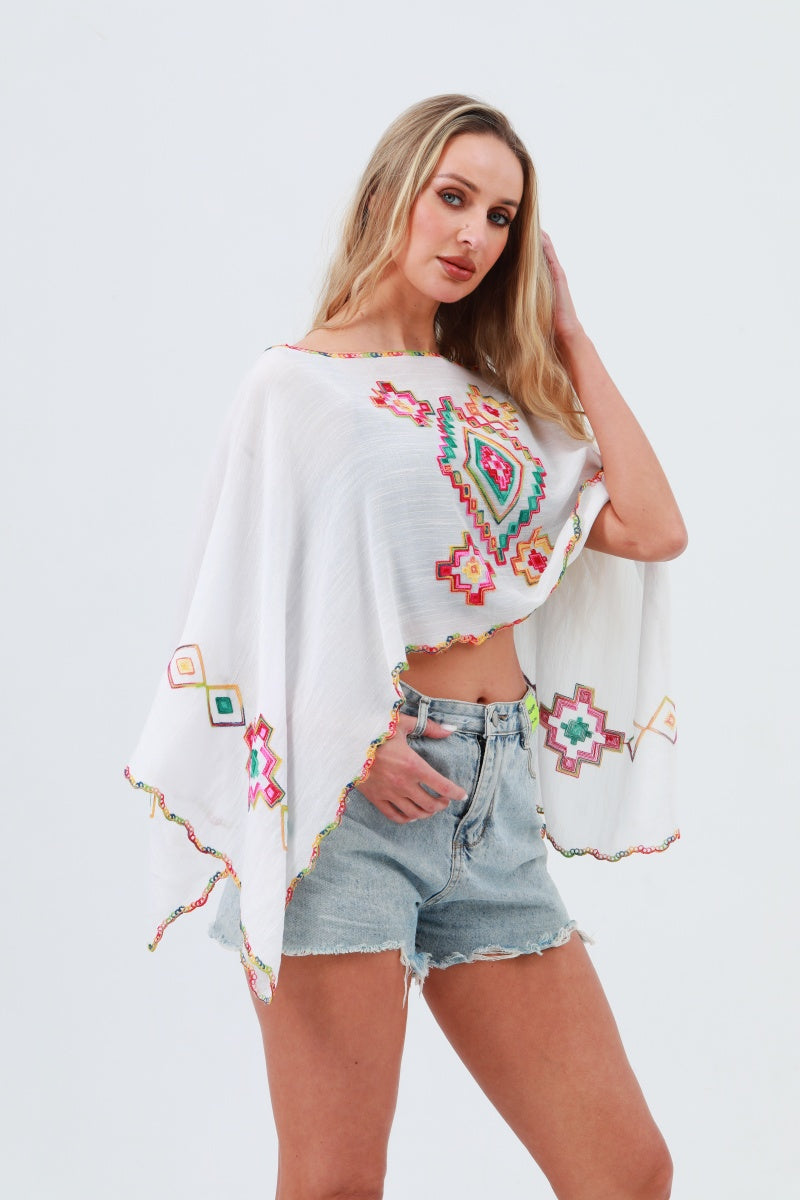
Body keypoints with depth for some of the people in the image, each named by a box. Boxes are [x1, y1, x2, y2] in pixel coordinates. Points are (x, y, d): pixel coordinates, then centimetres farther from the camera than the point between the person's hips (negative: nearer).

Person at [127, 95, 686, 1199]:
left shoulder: (497, 399, 18)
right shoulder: (299, 383, 4)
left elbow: (654, 528, 5)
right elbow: (249, 603, -1)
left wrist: (571, 341, 11)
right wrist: (341, 737, -17)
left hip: (494, 802, 5)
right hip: (348, 789, -5)